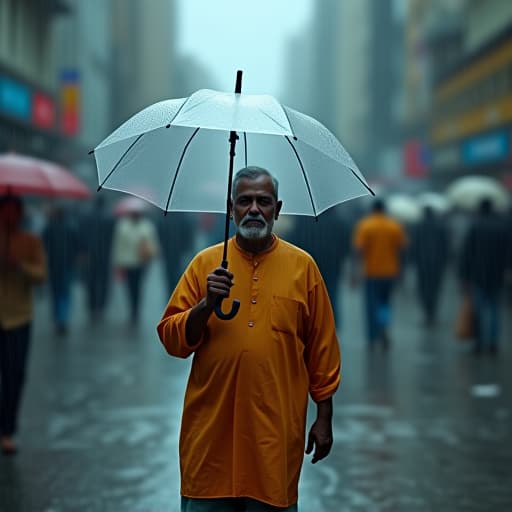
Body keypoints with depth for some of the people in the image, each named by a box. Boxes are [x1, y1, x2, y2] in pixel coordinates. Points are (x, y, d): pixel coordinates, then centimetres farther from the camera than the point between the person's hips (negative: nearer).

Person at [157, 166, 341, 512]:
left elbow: (322, 349, 5)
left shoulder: (302, 265, 4)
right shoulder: (206, 262, 5)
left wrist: (324, 417, 4)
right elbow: (172, 339, 2)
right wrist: (207, 304, -15)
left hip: (276, 430, 0)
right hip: (211, 432, 1)